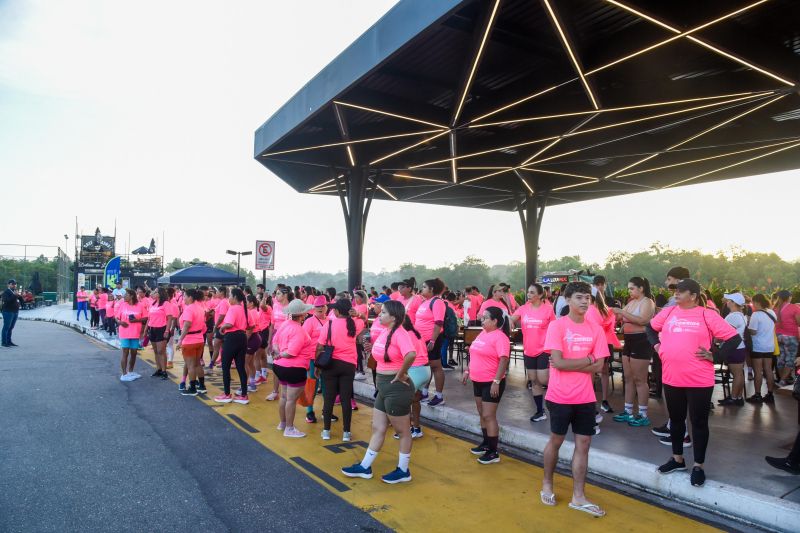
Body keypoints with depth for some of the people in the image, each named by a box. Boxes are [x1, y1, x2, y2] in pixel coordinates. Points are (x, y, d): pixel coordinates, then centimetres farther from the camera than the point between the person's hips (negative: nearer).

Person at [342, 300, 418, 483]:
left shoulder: (400, 333, -20)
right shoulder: (384, 332, 6)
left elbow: (411, 354, -39)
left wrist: (400, 374, -25)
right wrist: (383, 374, 11)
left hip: (396, 388, -9)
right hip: (384, 387, 9)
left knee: (402, 431, 8)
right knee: (378, 429, 18)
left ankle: (403, 471, 23)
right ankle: (365, 467, 29)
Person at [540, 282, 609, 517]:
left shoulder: (595, 329, 2)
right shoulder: (556, 325, -11)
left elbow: (598, 367, -3)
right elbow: (558, 362, -18)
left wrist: (568, 364, -12)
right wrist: (588, 359, -11)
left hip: (585, 397, 4)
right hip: (560, 396, -4)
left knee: (583, 444, 8)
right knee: (556, 440, 12)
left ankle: (578, 497, 19)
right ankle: (547, 483, 33)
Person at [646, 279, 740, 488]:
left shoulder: (707, 315, -8)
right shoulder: (668, 312, 6)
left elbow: (734, 338, -7)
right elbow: (650, 328, 22)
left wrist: (714, 356, -10)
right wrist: (656, 345, 8)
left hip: (699, 380, -5)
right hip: (671, 378, 5)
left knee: (699, 422, 7)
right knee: (676, 419, 17)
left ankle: (698, 465, 21)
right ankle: (677, 458, 33)